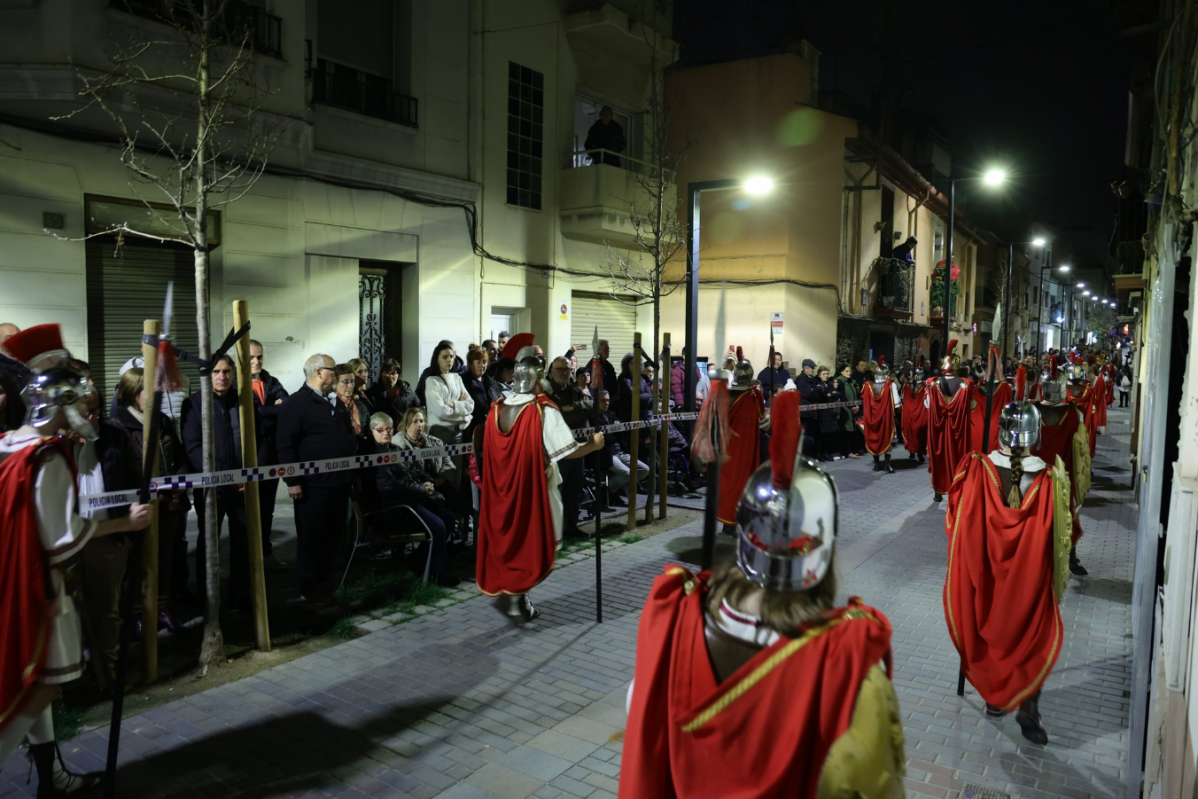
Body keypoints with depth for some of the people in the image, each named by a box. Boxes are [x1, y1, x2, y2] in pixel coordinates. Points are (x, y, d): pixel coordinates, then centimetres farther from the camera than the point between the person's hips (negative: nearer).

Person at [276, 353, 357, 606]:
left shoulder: (335, 403, 17)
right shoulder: (295, 403, -9)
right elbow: (286, 445, -14)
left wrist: (352, 472, 20)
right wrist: (293, 481, -18)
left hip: (339, 482, 8)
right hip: (314, 484, -8)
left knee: (333, 535, 13)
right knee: (312, 537, 3)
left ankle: (325, 579, 26)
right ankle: (309, 587, 13)